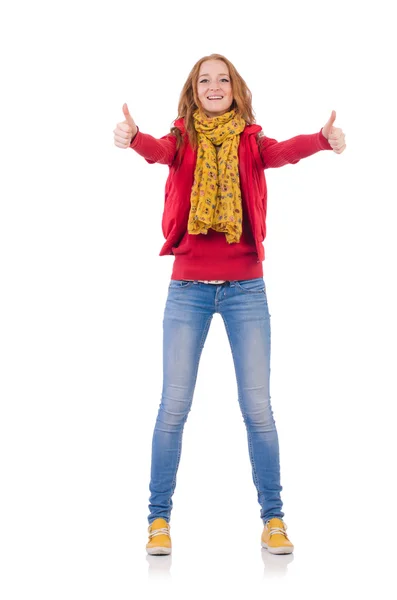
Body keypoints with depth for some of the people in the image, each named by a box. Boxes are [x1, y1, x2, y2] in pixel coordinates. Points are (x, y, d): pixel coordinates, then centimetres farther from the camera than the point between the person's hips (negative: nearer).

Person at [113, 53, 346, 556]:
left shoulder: (250, 142, 6)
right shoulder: (182, 140, 5)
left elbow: (283, 152, -15)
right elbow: (158, 151, -18)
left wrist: (322, 140, -38)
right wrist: (132, 137, -42)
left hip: (246, 287, 0)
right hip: (188, 287, 0)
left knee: (257, 407, 1)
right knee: (174, 405, 0)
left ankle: (273, 519, 13)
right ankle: (159, 519, 12)